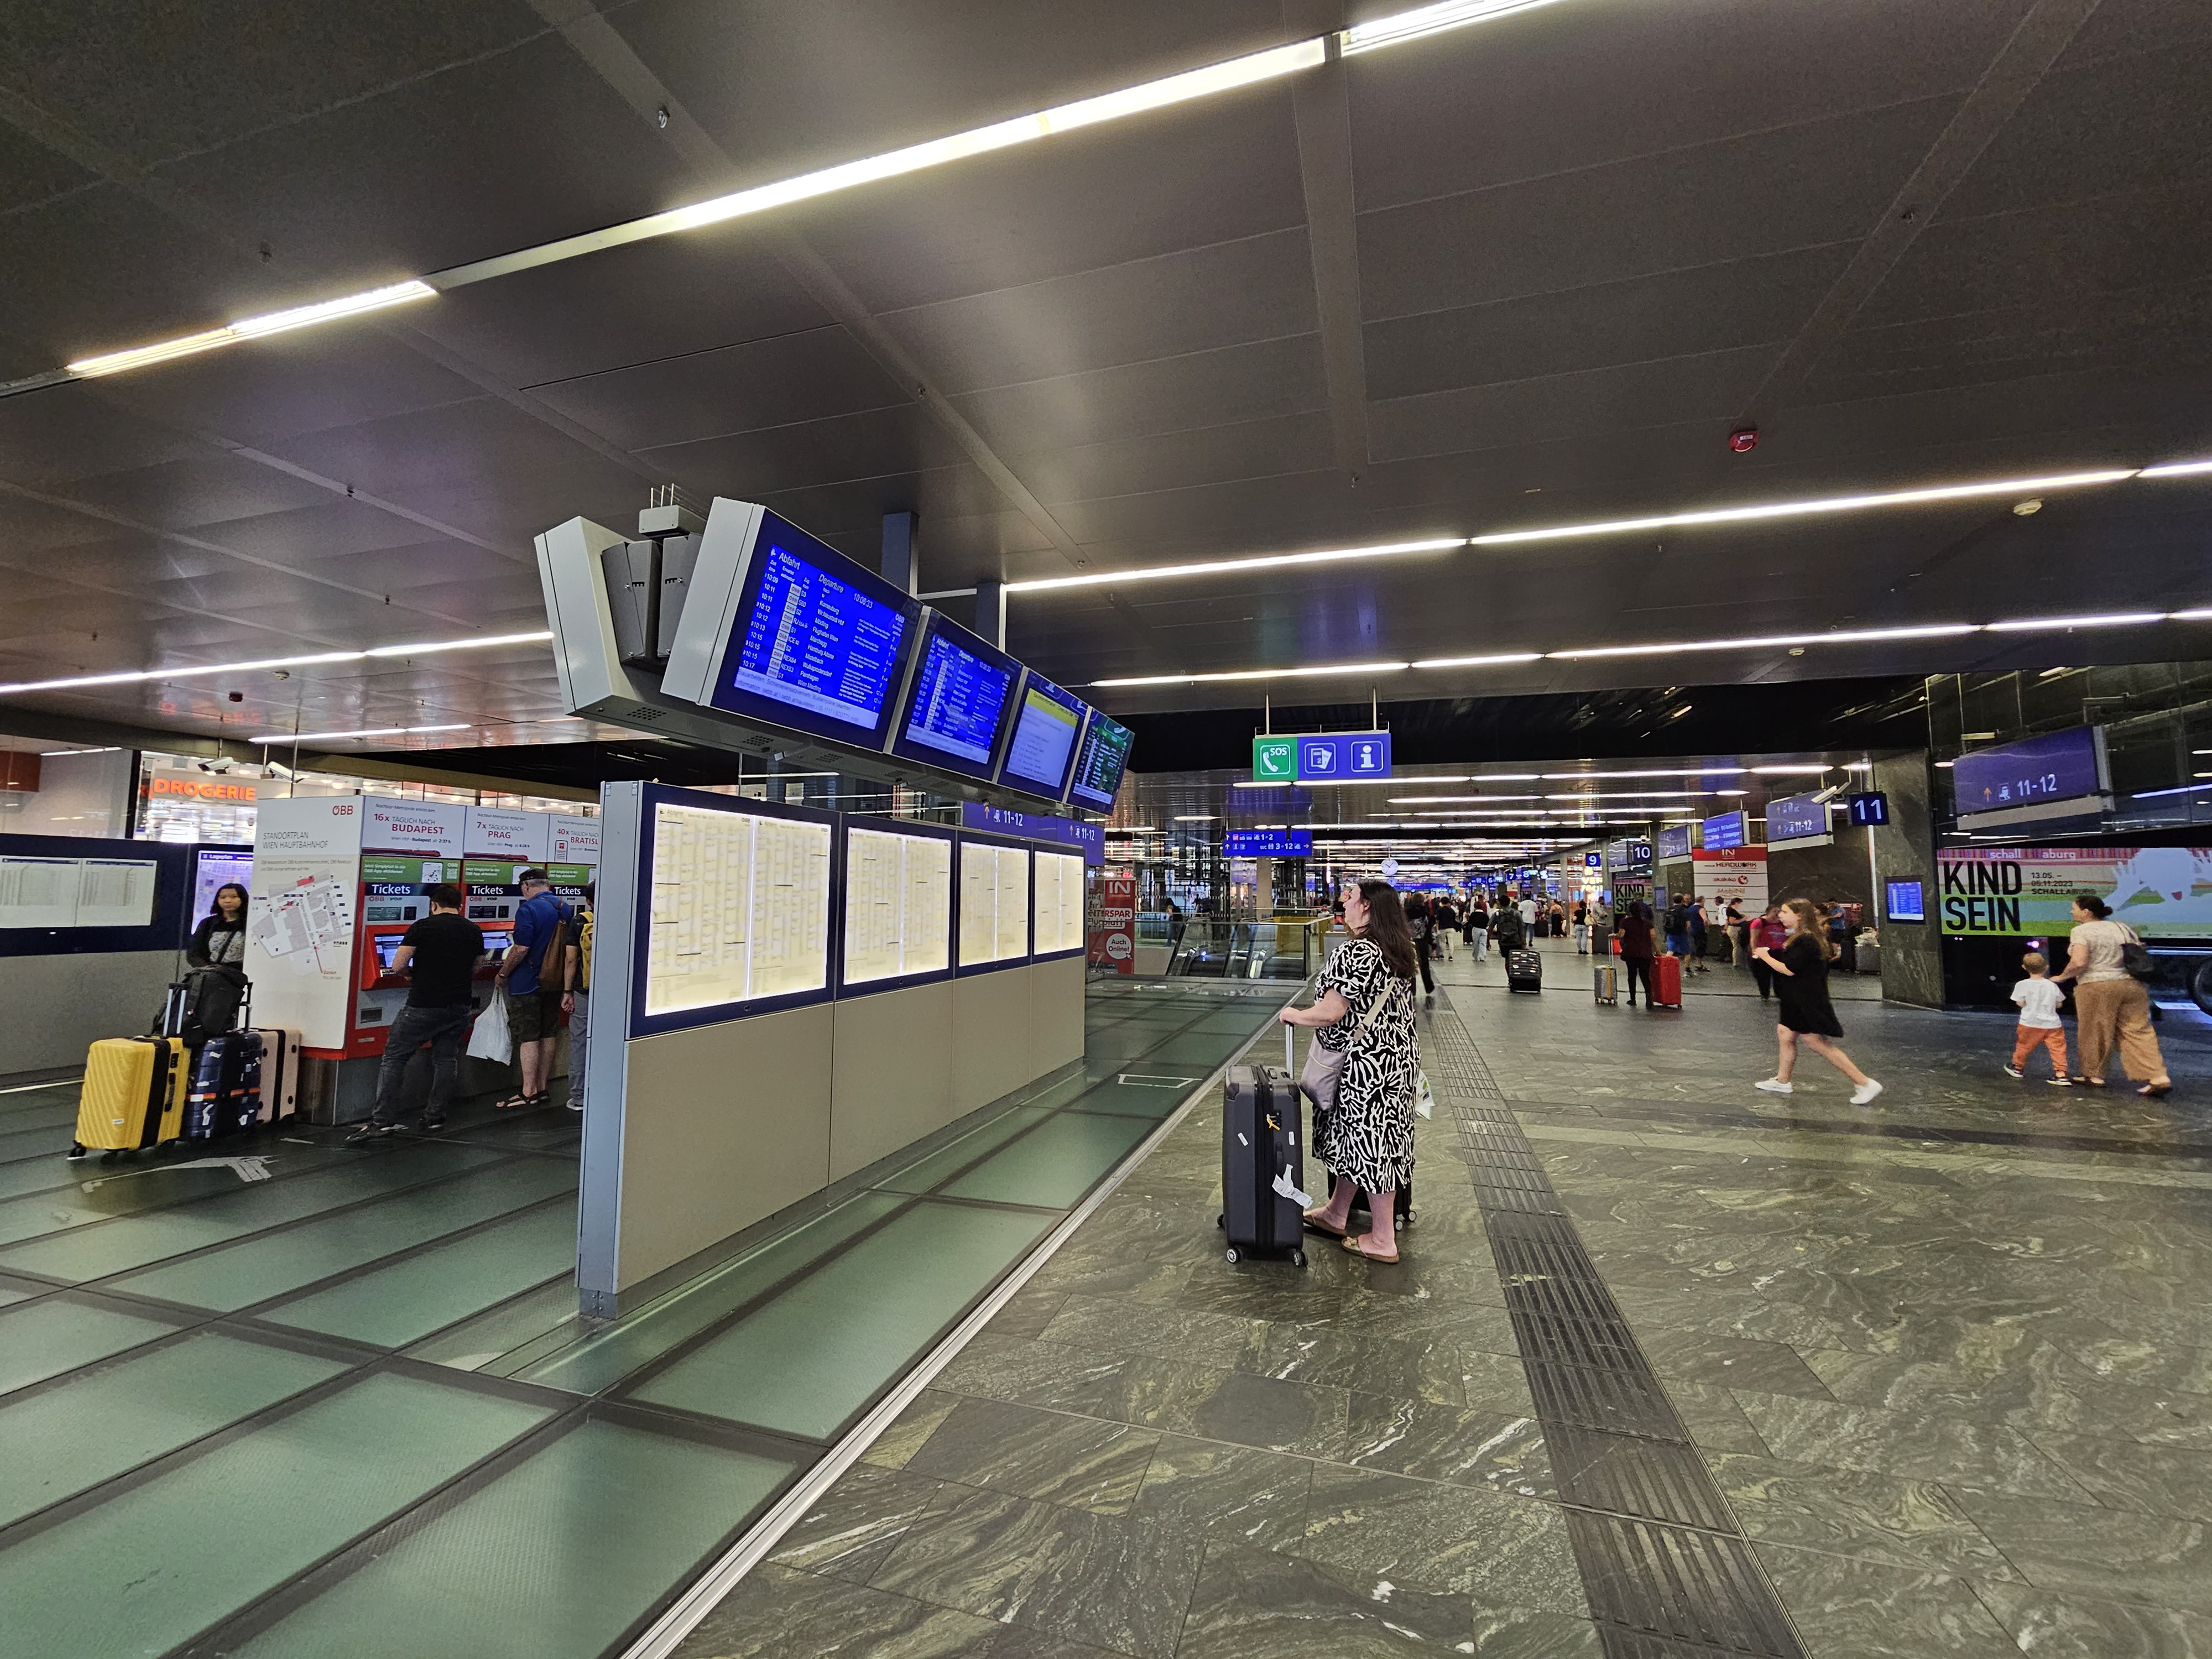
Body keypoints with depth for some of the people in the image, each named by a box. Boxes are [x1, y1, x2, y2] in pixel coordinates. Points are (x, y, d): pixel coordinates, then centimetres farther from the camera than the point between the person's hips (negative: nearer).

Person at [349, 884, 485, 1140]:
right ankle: (434, 1118, 16)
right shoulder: (474, 932, 7)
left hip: (423, 1006, -4)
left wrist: (412, 974, 14)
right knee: (445, 1059, 14)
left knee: (394, 1059, 5)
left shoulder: (423, 927, -6)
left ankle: (382, 1121, 0)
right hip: (458, 1008, 4)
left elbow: (397, 966, -7)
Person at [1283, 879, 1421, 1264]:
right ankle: (1336, 1214, 36)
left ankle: (1383, 1241, 18)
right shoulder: (1401, 951, 7)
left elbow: (1330, 1012, -23)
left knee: (1370, 1145, 4)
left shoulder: (1358, 953, -22)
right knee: (1351, 1137, 21)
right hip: (1397, 1058, 10)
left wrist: (1294, 1015, -7)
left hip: (1369, 1064, -10)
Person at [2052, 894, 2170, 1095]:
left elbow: (2079, 962, -19)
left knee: (2095, 1034, 5)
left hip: (2097, 988, -7)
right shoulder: (2123, 928, 13)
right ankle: (2159, 1078, -2)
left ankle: (2094, 1076, 15)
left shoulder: (2083, 931, -10)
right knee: (2138, 1032, 6)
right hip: (2132, 986, 7)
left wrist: (2062, 977, -4)